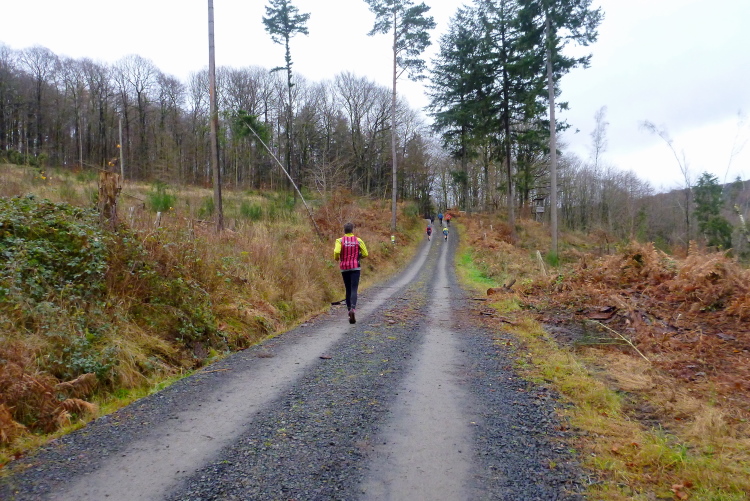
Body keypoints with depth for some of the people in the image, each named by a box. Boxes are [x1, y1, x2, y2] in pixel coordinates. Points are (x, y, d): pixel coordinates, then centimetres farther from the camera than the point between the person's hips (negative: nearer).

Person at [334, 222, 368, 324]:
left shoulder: (340, 240, -1)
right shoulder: (358, 240, 1)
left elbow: (336, 252, -18)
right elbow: (365, 254, 0)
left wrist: (336, 258, 3)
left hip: (344, 268, 1)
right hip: (355, 268, -1)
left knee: (348, 290, 14)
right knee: (354, 289, -8)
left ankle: (349, 309, 17)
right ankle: (353, 309, -29)